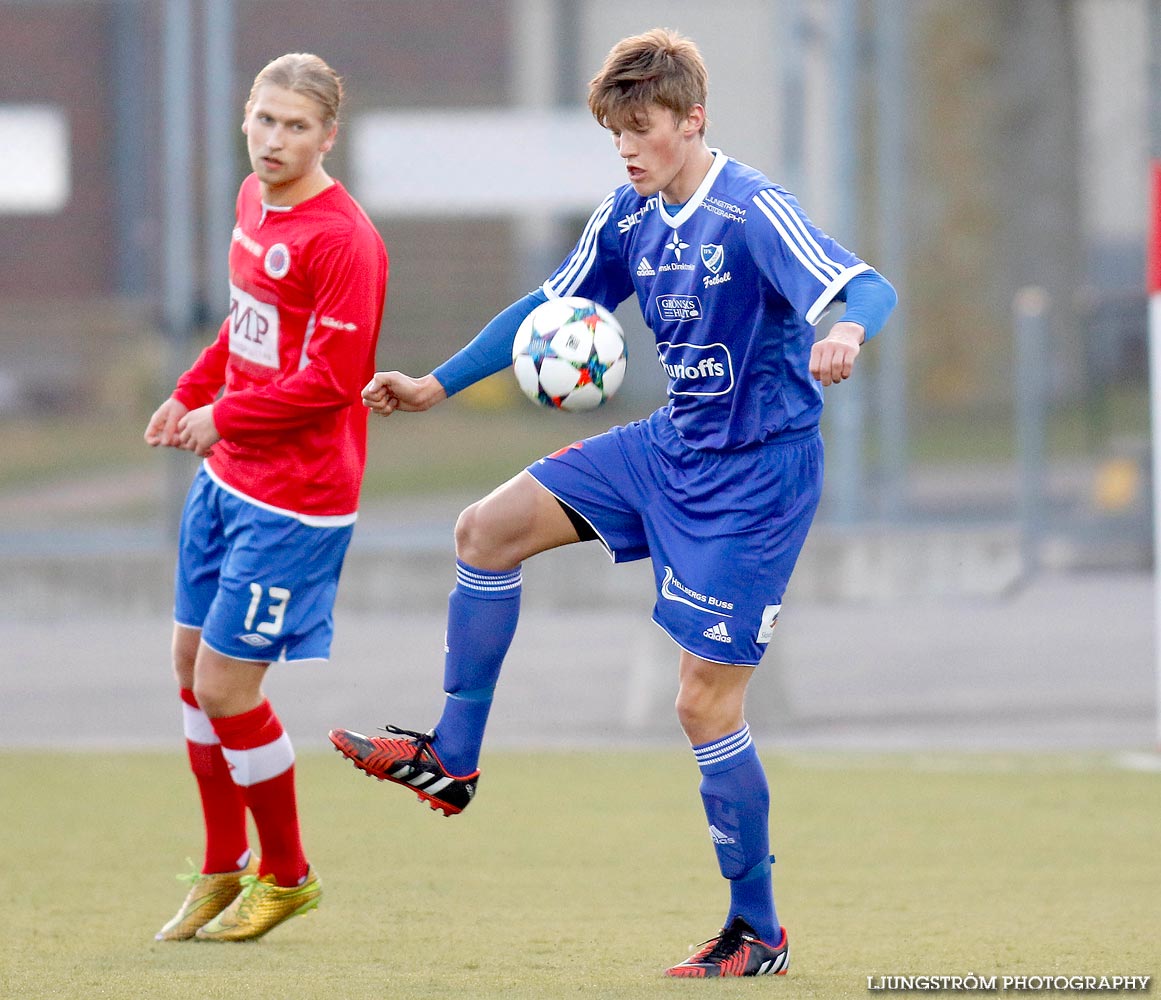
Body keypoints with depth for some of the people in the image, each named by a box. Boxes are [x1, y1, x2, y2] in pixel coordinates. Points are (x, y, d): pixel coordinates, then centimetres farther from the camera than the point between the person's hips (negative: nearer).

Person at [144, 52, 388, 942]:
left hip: (294, 501, -9)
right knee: (191, 665, 13)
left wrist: (223, 418, -15)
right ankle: (225, 869, 29)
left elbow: (333, 378, -23)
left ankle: (286, 876, 16)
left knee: (225, 686, -4)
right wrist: (190, 396, 8)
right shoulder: (255, 200, 7)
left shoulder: (342, 238, -20)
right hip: (226, 478, 9)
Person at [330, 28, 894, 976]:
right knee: (488, 530, 3)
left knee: (707, 700, -7)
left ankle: (759, 933, 5)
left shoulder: (753, 213, -21)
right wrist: (440, 384, 15)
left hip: (755, 475, -8)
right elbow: (552, 307, 17)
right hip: (671, 445, 8)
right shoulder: (630, 215, 3)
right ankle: (451, 759, 15)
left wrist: (845, 330, -57)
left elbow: (868, 289, -34)